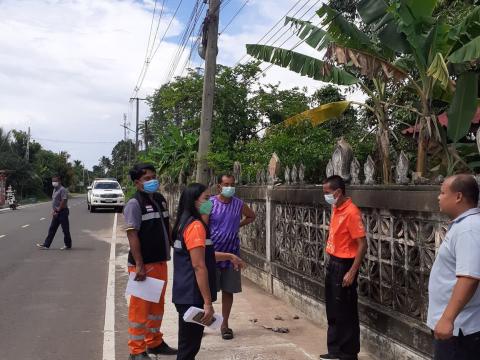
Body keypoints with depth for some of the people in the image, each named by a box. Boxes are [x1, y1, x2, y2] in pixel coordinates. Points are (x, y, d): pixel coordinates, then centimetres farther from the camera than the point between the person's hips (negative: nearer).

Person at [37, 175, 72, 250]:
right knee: (52, 229, 10)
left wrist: (58, 210, -17)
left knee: (65, 229, 1)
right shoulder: (55, 190, 15)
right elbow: (53, 201, 18)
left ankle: (68, 245, 11)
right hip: (56, 213, 9)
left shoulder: (62, 190, -15)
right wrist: (53, 211, 7)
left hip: (62, 212, -9)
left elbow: (64, 201, -22)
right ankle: (46, 245, 12)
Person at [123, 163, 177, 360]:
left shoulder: (160, 199, 10)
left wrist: (168, 252, 14)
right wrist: (139, 265, -22)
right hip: (143, 264, -8)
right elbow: (132, 235, -18)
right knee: (140, 307, 2)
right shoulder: (134, 204, -13)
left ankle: (154, 342, 33)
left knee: (157, 305, 18)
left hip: (160, 262, 8)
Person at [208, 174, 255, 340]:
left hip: (231, 252, 3)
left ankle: (225, 324, 20)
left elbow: (251, 216, 20)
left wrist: (237, 225, 6)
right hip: (212, 252, -2)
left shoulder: (239, 204, 1)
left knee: (228, 290, 8)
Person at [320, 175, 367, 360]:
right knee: (333, 310, 16)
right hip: (333, 264, 9)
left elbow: (362, 245, -20)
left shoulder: (351, 212, -19)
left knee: (345, 312, 2)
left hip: (344, 266, -9)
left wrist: (352, 272, -21)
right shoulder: (336, 209, 8)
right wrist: (332, 262, 15)